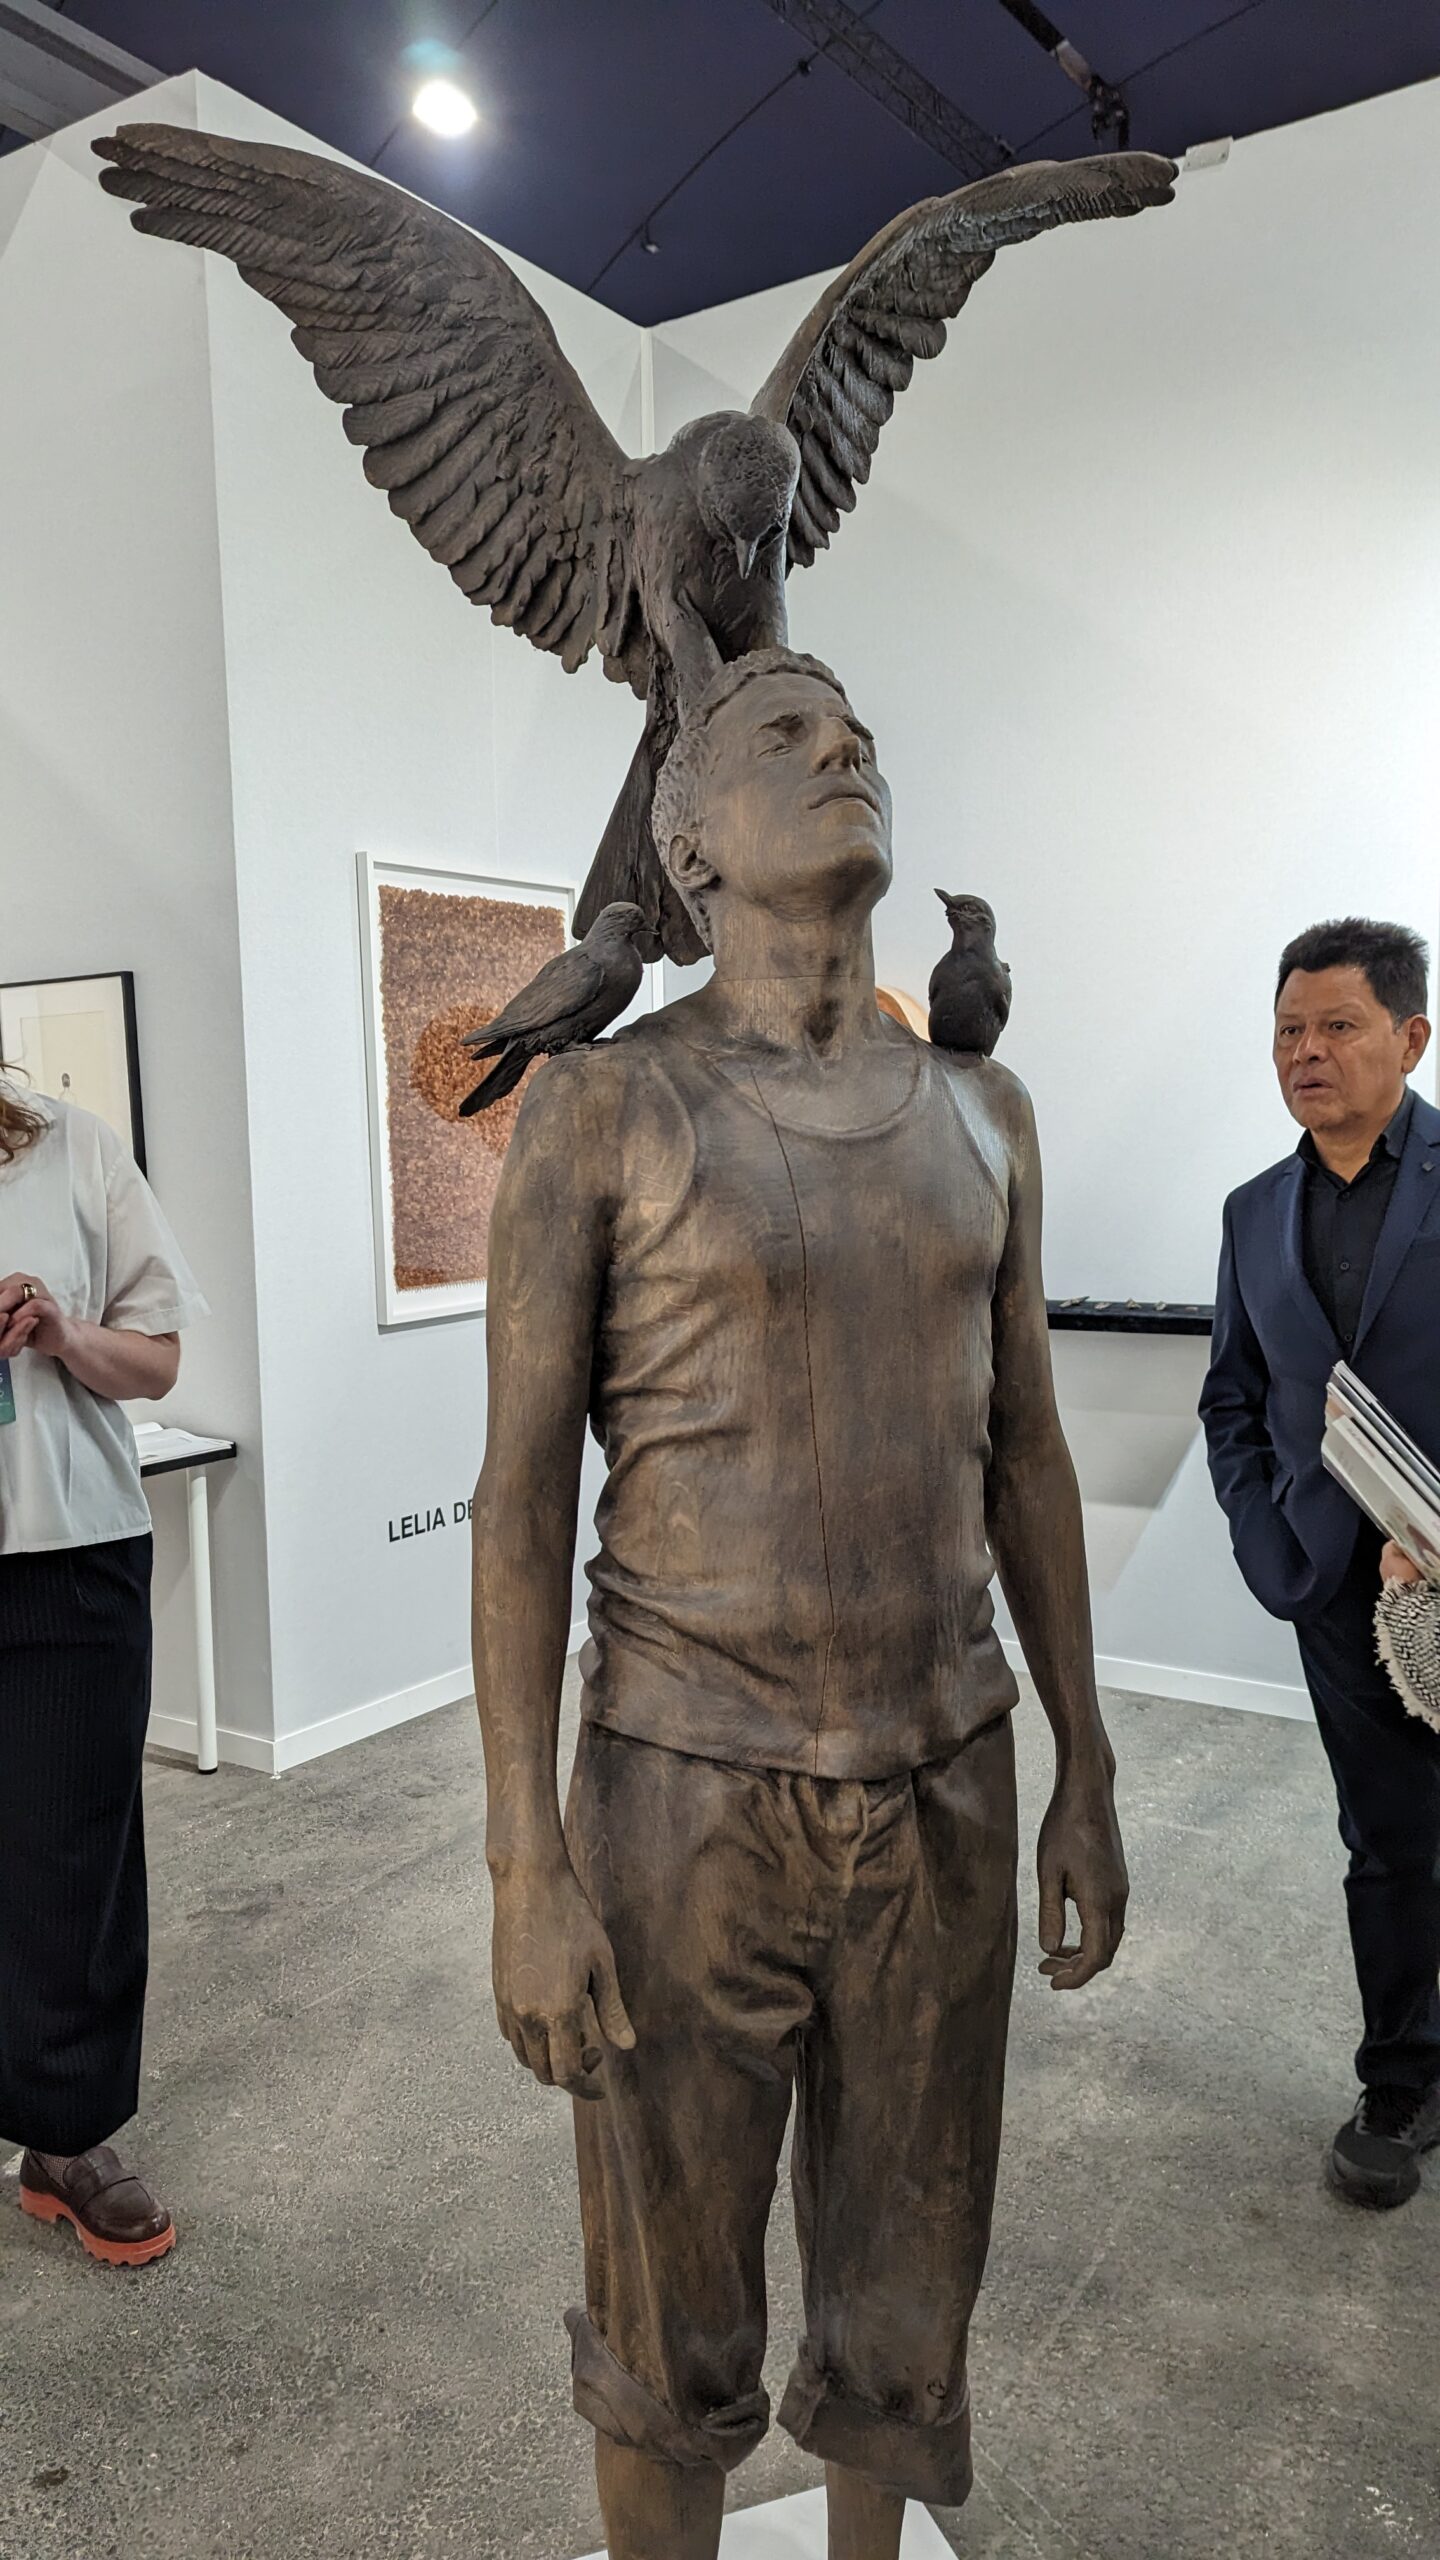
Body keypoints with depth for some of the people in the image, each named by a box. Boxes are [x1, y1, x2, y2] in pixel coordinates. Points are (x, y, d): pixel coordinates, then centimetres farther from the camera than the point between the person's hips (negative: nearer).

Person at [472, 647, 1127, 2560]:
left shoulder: (981, 1112, 5)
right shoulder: (597, 1108, -9)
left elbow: (1023, 1456, 9)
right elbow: (522, 1495, -9)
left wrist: (1085, 1777, 9)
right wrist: (526, 1872, -11)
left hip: (945, 1794, 4)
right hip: (687, 1797, -4)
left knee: (906, 2284, 20)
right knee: (674, 2335, 14)